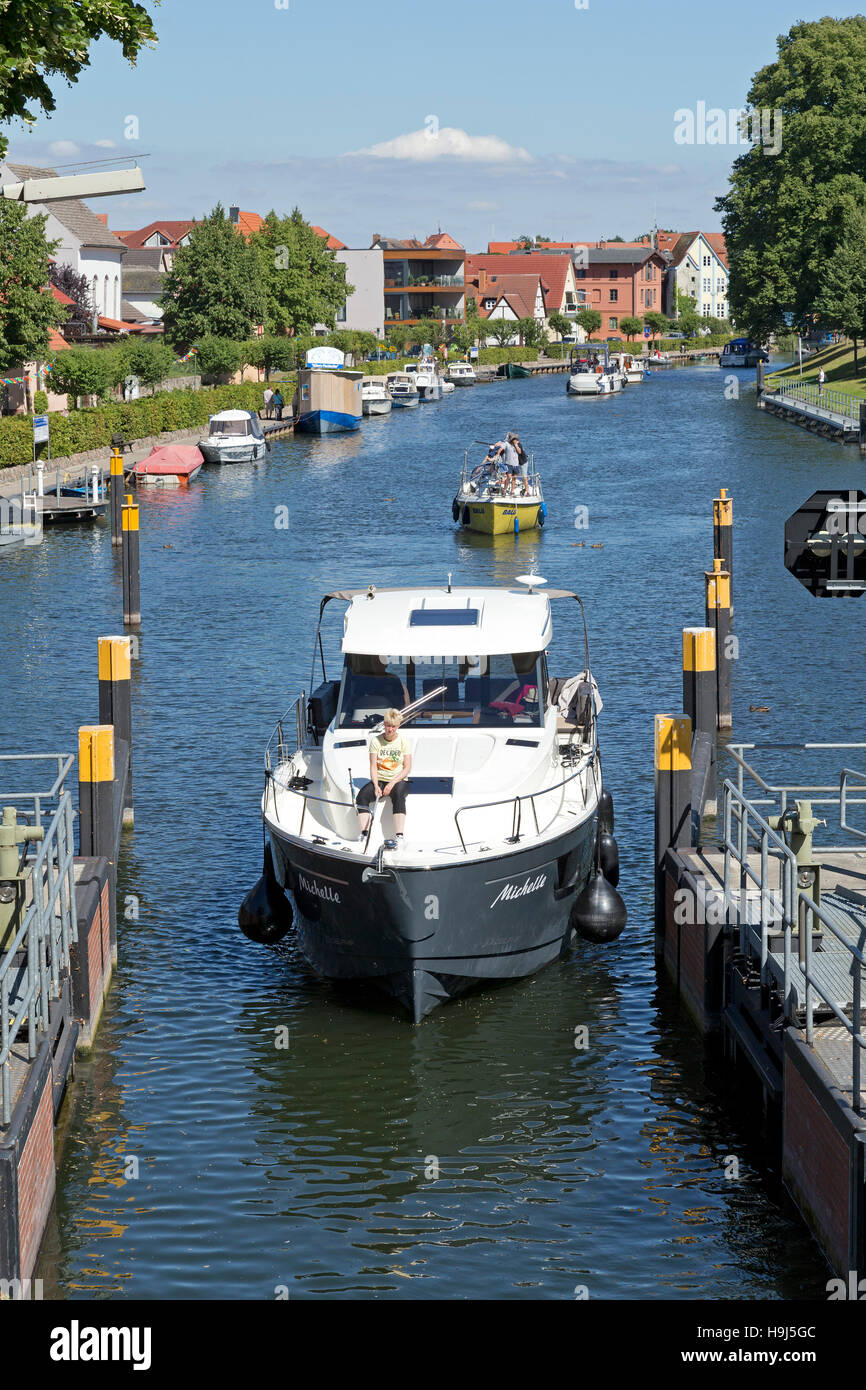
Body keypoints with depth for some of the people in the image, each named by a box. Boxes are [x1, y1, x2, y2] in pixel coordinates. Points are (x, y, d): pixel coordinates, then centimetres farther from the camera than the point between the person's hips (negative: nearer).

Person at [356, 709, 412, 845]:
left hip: (398, 780, -2)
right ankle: (364, 833, -30)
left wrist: (392, 783, -16)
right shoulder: (376, 740, 4)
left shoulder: (403, 740, 0)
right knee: (362, 795, -27)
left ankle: (400, 836, -42)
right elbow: (373, 767, 0)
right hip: (379, 780, 2)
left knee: (398, 795, -37)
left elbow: (407, 768, -3)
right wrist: (376, 786, -17)